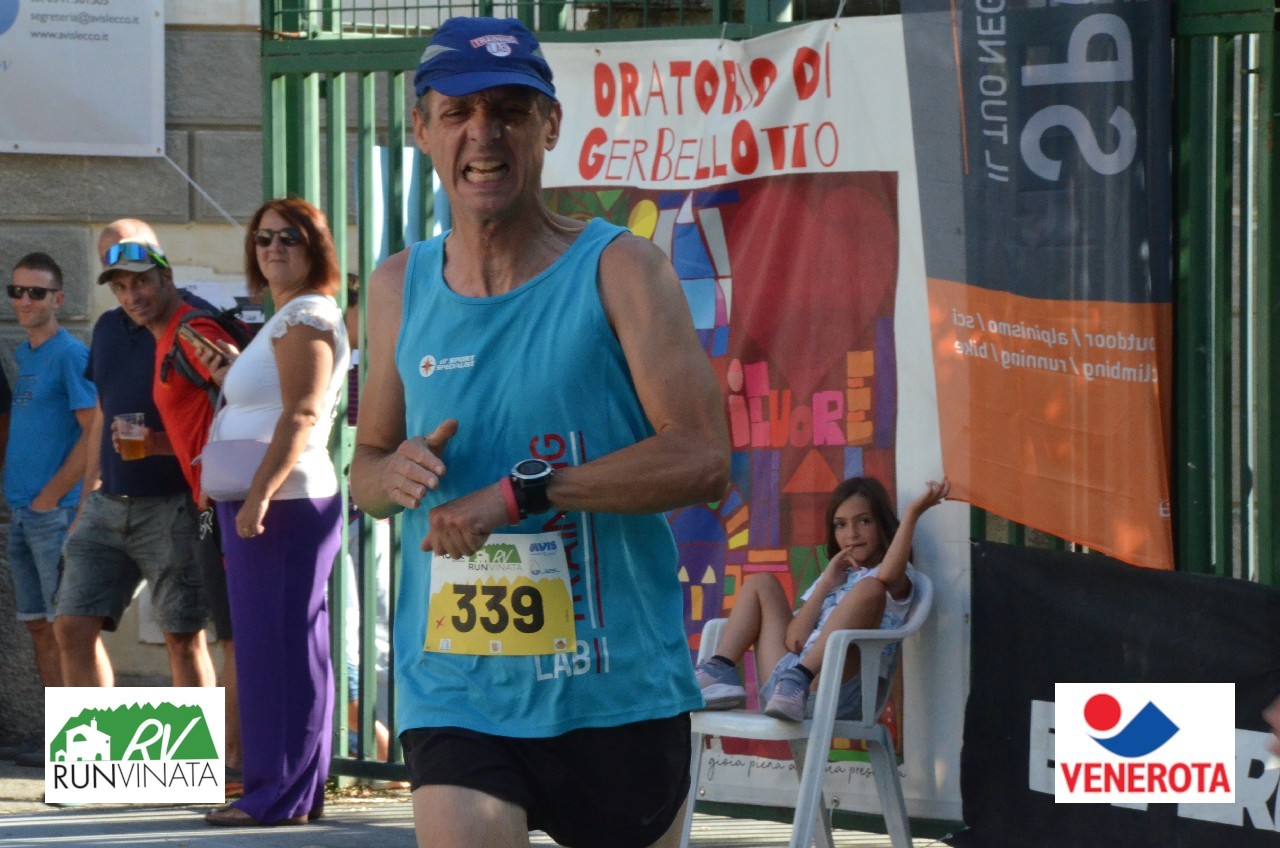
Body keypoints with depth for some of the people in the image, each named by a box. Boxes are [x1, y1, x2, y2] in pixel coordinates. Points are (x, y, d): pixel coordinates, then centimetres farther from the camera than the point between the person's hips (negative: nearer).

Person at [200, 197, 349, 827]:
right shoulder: (287, 317, 22)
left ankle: (282, 794, -11)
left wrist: (260, 493, -28)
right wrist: (231, 379, 16)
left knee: (278, 642, -10)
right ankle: (298, 788, 14)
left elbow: (301, 414, -21)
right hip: (268, 506, 11)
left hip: (287, 503, -11)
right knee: (286, 646, 11)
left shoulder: (305, 315, -10)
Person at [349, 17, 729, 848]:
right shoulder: (400, 287, 9)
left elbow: (703, 459, -14)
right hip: (453, 696, 2)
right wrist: (393, 475, -5)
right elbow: (365, 462, 20)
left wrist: (525, 491, -21)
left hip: (619, 693, -2)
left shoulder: (619, 271, -4)